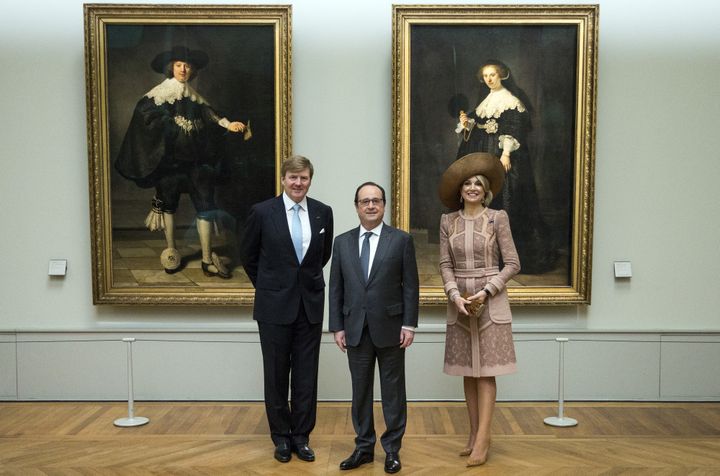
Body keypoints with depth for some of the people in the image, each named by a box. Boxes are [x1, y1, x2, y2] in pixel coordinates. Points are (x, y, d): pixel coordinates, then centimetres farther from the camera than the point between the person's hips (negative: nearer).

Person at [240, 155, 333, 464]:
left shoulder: (323, 212, 1)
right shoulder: (262, 212, -6)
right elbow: (248, 255, 6)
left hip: (310, 304, 2)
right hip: (275, 305, -2)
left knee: (306, 374, 7)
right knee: (276, 374, 8)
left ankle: (301, 436, 22)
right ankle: (281, 437, 24)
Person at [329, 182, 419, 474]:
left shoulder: (401, 240, -2)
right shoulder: (342, 242, 6)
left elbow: (411, 286, -3)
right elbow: (336, 289, 6)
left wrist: (409, 324, -8)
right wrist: (337, 327, 1)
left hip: (390, 328, -2)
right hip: (355, 329, 3)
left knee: (393, 390, 7)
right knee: (360, 390, 10)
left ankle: (392, 449, 20)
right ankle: (364, 447, 23)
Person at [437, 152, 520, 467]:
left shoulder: (497, 218, -3)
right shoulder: (448, 220, 5)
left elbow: (512, 264, -4)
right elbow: (445, 265, 4)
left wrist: (485, 292, -14)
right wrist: (455, 295, -11)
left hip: (491, 302, -3)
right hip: (460, 302, 3)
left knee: (486, 372, -2)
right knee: (468, 372, 9)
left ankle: (482, 439, 2)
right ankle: (474, 434, 20)